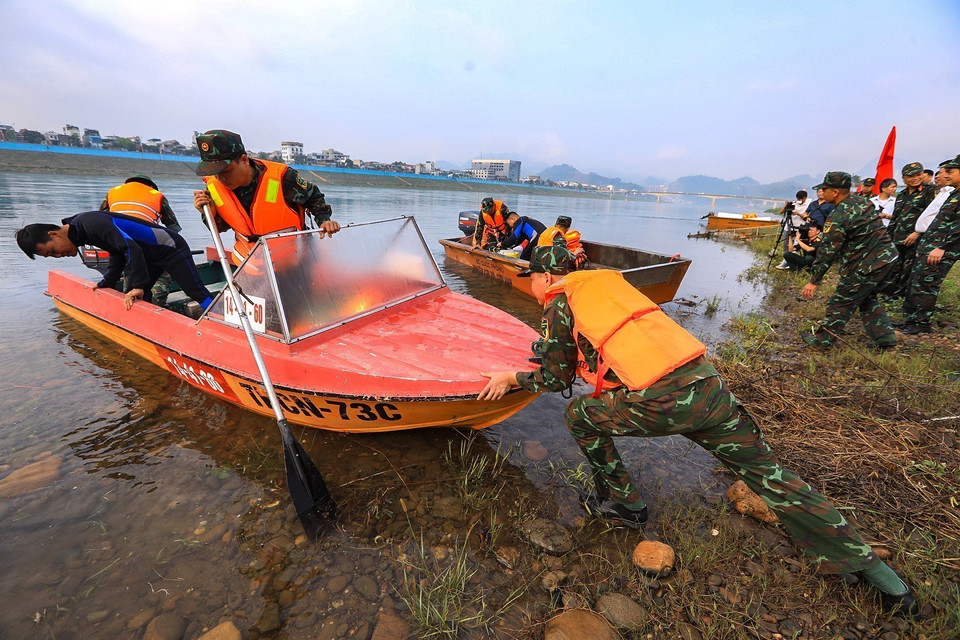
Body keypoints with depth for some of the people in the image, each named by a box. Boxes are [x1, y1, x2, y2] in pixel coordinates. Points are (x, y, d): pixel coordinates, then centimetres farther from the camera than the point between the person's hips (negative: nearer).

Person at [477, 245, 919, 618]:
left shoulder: (559, 304, 1)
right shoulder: (608, 281, 22)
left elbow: (557, 377, 8)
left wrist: (511, 378, 21)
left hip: (660, 402, -7)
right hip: (709, 382, 8)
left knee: (579, 415, 14)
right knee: (766, 471, 20)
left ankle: (624, 503, 26)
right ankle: (870, 567, 31)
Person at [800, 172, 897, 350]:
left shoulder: (838, 217, -21)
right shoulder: (863, 201, 7)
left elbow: (827, 251, -21)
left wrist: (814, 281, -17)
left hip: (866, 266, -9)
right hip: (887, 257, 9)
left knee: (841, 303, 2)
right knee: (867, 299, 23)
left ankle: (822, 339, 11)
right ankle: (885, 338, 25)